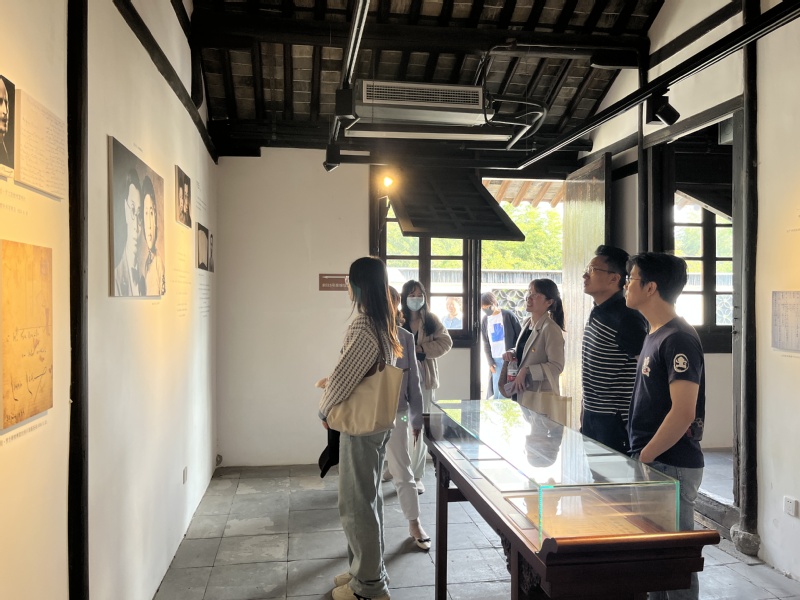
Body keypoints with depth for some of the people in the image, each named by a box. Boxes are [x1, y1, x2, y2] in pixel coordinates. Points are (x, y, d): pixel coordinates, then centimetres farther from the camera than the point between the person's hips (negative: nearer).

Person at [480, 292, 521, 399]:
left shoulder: (508, 315, -6)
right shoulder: (485, 320, 7)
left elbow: (520, 337, -4)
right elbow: (486, 343, 11)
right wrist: (490, 362, 3)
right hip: (496, 360, 4)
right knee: (495, 391, 4)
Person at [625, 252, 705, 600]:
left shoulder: (678, 339, -18)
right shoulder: (654, 335, 11)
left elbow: (683, 413, -24)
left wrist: (644, 457, -16)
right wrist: (641, 455, 13)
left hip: (670, 466, -9)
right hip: (651, 462, 9)